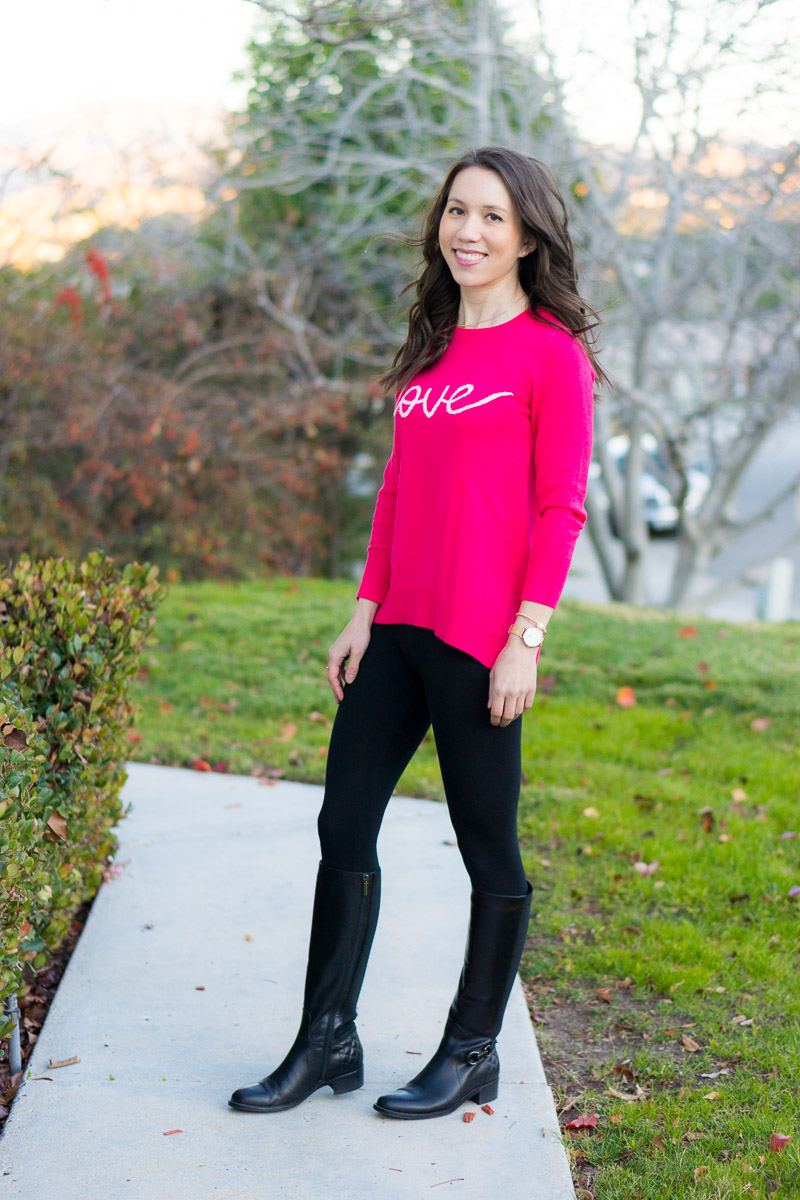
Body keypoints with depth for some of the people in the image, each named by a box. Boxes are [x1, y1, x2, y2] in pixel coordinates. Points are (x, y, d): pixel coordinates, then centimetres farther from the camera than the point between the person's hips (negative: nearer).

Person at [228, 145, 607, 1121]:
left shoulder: (550, 353, -6)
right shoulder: (431, 352, 15)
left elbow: (561, 509, -10)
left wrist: (526, 639, -14)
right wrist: (364, 613, 12)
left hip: (480, 639, -7)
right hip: (397, 632, 7)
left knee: (488, 849, 5)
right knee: (343, 828, 9)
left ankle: (472, 1055, 21)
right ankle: (328, 1043, 22)